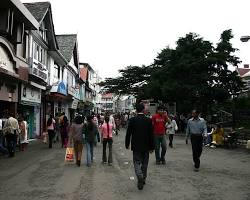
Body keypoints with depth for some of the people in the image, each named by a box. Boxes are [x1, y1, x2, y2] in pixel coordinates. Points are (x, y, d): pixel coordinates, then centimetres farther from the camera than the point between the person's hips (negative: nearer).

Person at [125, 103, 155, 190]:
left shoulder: (132, 120, -8)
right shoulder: (149, 120, -6)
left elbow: (128, 133, -5)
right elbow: (151, 135, -4)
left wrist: (127, 144, 7)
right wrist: (152, 147, 3)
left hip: (136, 146, -2)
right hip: (146, 146, 2)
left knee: (137, 162, 4)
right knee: (144, 163, 16)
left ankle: (140, 177, -19)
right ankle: (143, 179, 29)